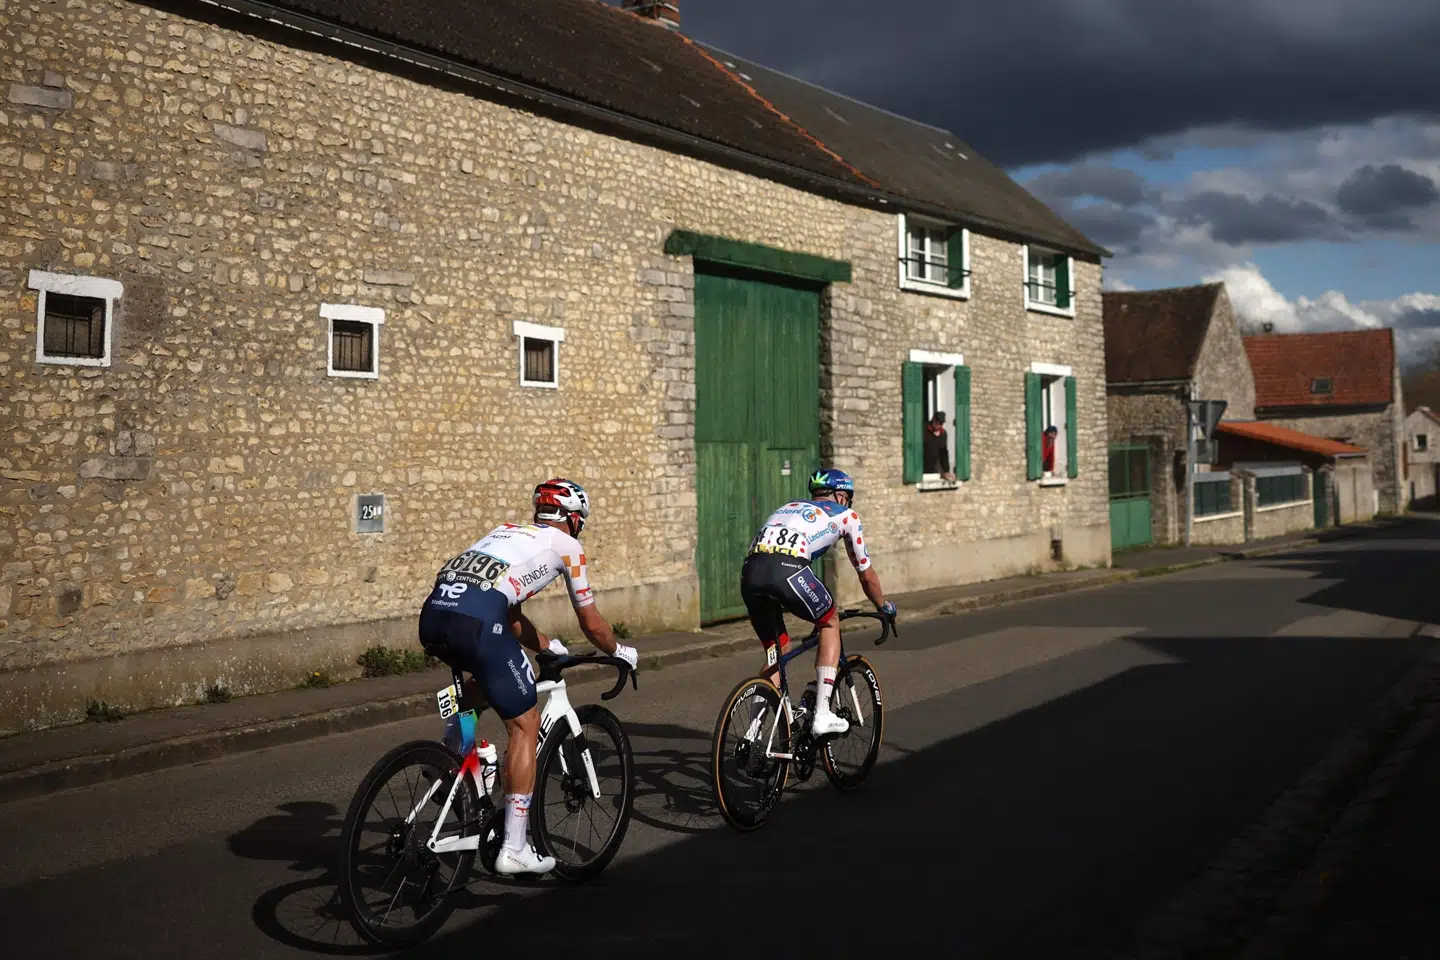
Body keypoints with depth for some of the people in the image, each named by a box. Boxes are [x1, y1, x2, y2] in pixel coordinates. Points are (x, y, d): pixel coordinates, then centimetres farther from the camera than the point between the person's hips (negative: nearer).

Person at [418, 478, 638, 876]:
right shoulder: (565, 544, 17)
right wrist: (619, 652, 41)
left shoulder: (507, 531, 35)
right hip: (477, 623, -7)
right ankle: (514, 850, 9)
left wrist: (550, 646, 51)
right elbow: (591, 623, 22)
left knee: (486, 682, 36)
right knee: (525, 723, 8)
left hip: (432, 615, 7)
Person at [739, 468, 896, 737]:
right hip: (787, 570, -5)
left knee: (776, 653, 22)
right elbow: (866, 574, 34)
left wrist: (786, 602, 61)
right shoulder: (845, 514, 25)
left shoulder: (790, 507, 39)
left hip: (749, 572, 5)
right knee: (830, 623, 22)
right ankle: (822, 715, 14)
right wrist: (883, 606, 52)